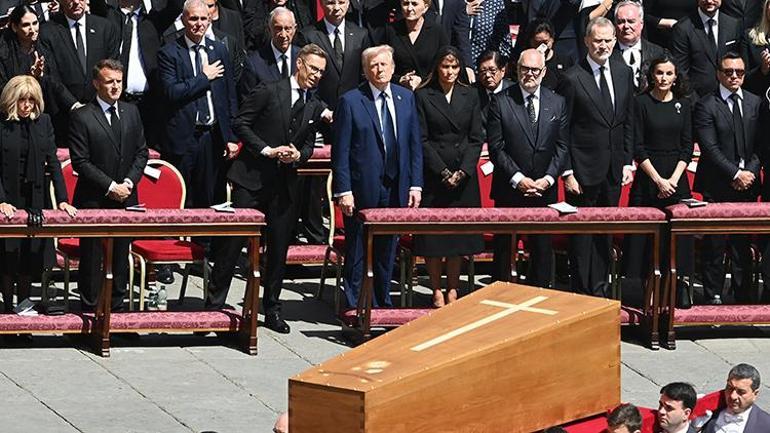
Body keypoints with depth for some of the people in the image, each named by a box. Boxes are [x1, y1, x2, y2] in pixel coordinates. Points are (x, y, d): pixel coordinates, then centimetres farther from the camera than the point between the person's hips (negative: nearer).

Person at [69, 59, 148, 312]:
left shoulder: (131, 113, 10)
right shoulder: (82, 117, -7)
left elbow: (141, 152, 11)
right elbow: (80, 162, -10)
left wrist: (129, 182, -4)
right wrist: (110, 186, -14)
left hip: (126, 197, 5)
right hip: (94, 201, -5)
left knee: (121, 257, 8)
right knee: (92, 259, 0)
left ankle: (117, 307, 16)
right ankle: (90, 309, 6)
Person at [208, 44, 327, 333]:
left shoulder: (315, 107, 12)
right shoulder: (269, 91, -5)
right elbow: (241, 124, -6)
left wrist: (298, 155, -4)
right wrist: (267, 150, -14)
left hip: (286, 184, 5)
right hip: (252, 179, -5)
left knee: (279, 249, 8)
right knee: (232, 243, -3)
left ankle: (272, 310, 17)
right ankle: (214, 304, 5)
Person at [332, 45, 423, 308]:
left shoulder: (406, 98, 7)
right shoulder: (350, 101, -7)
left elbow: (415, 145, 10)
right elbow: (340, 151, -8)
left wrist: (415, 184, 4)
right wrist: (343, 190, -13)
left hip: (395, 189, 4)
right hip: (362, 190, -4)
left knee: (387, 251, 14)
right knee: (357, 252, 4)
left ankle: (383, 304, 25)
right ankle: (355, 307, 12)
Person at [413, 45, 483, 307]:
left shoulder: (469, 96, 8)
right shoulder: (423, 96, -1)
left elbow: (476, 138, 5)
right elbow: (422, 140, -4)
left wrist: (462, 171, -7)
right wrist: (443, 172, -11)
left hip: (463, 175, 3)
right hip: (433, 175, -3)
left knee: (459, 233, 4)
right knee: (432, 234, -2)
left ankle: (453, 289, 10)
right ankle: (436, 291, 5)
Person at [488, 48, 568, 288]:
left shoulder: (557, 103, 6)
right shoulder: (501, 101, -3)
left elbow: (562, 146, 6)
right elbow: (495, 147, -6)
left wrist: (548, 178, -7)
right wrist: (518, 179, -13)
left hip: (544, 189, 2)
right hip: (509, 188, -2)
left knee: (542, 246, 4)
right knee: (504, 246, 4)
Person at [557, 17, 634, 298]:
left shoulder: (623, 73, 6)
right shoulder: (573, 79, -11)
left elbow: (628, 122, 13)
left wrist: (628, 162, 8)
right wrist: (567, 172, -12)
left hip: (613, 170, 5)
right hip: (584, 170, -5)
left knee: (605, 233, 12)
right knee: (582, 233, 2)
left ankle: (599, 291, 20)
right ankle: (581, 293, 9)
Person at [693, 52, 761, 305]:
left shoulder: (755, 103, 13)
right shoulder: (706, 106, -2)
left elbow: (760, 145, 10)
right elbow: (710, 149, -8)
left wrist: (750, 173, -4)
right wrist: (736, 174, -11)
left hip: (746, 183, 4)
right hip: (717, 187, -4)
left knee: (743, 244, 5)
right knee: (714, 244, -2)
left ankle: (743, 294, 9)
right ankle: (713, 295, 4)